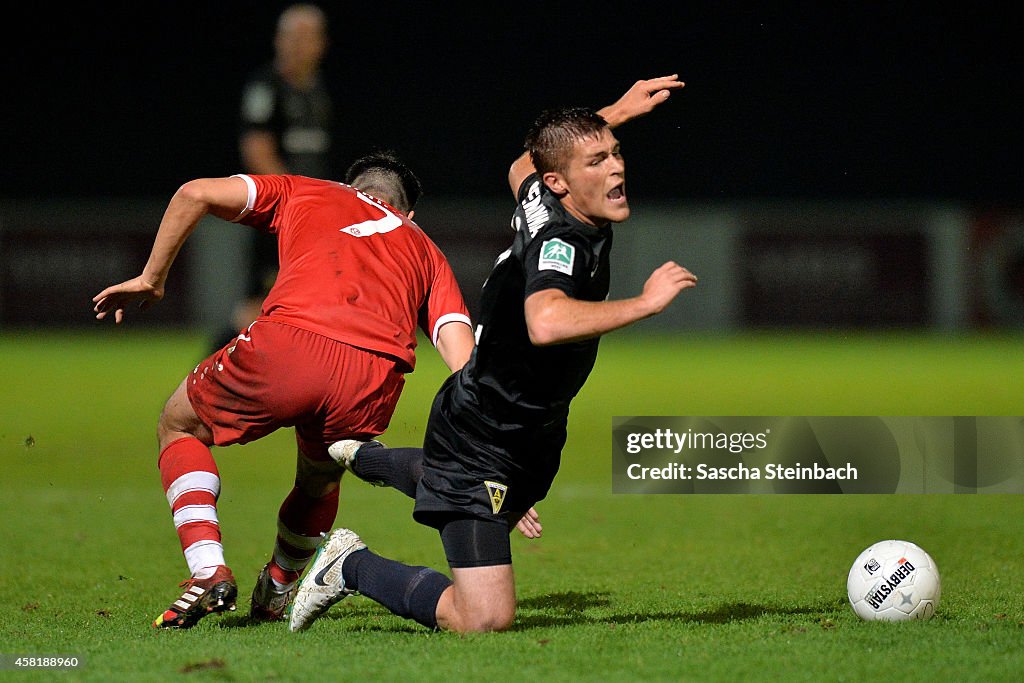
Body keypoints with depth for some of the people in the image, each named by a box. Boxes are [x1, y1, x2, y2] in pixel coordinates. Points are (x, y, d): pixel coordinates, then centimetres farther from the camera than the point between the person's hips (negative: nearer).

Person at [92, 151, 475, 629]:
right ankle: (275, 594, 43)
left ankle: (209, 572, 8)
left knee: (178, 427, 25)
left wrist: (151, 278, 29)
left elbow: (195, 194, 19)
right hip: (376, 381, 2)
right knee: (320, 479, 37)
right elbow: (461, 352, 17)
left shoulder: (306, 194, 32)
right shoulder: (427, 253, 33)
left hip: (289, 342, -2)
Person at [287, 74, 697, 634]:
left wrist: (617, 111, 25)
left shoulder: (539, 199, -4)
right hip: (479, 439, -10)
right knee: (484, 619, -18)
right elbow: (545, 322, -54)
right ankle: (351, 566, 1)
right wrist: (644, 303, -44)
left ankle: (366, 458, 59)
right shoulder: (559, 243, -31)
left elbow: (520, 169, 23)